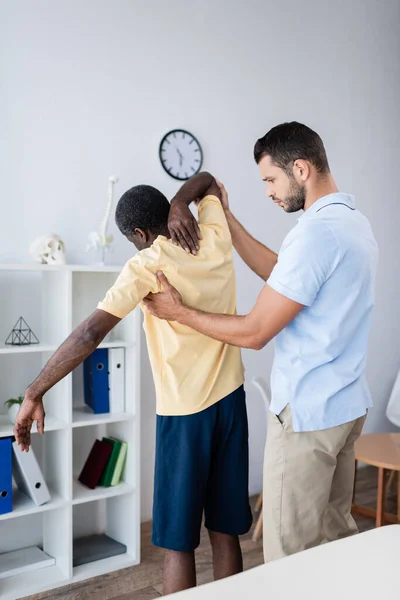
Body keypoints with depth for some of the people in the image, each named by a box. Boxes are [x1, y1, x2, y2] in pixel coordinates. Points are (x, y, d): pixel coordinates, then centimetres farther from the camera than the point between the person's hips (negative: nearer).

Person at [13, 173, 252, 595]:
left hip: (185, 412, -6)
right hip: (229, 399, 6)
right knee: (225, 529, 15)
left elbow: (91, 332, -22)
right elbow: (207, 181, 22)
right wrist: (178, 205, 1)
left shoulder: (148, 265, -14)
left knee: (178, 540, 7)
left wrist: (34, 393, -17)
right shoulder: (215, 240, 2)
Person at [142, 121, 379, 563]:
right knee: (336, 532, 21)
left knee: (291, 552, 5)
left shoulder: (316, 232, -21)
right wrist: (226, 219, 16)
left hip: (307, 413, -10)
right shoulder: (354, 221, 10)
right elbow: (280, 273, 17)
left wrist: (178, 312, -8)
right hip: (348, 405, 10)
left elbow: (254, 333, -19)